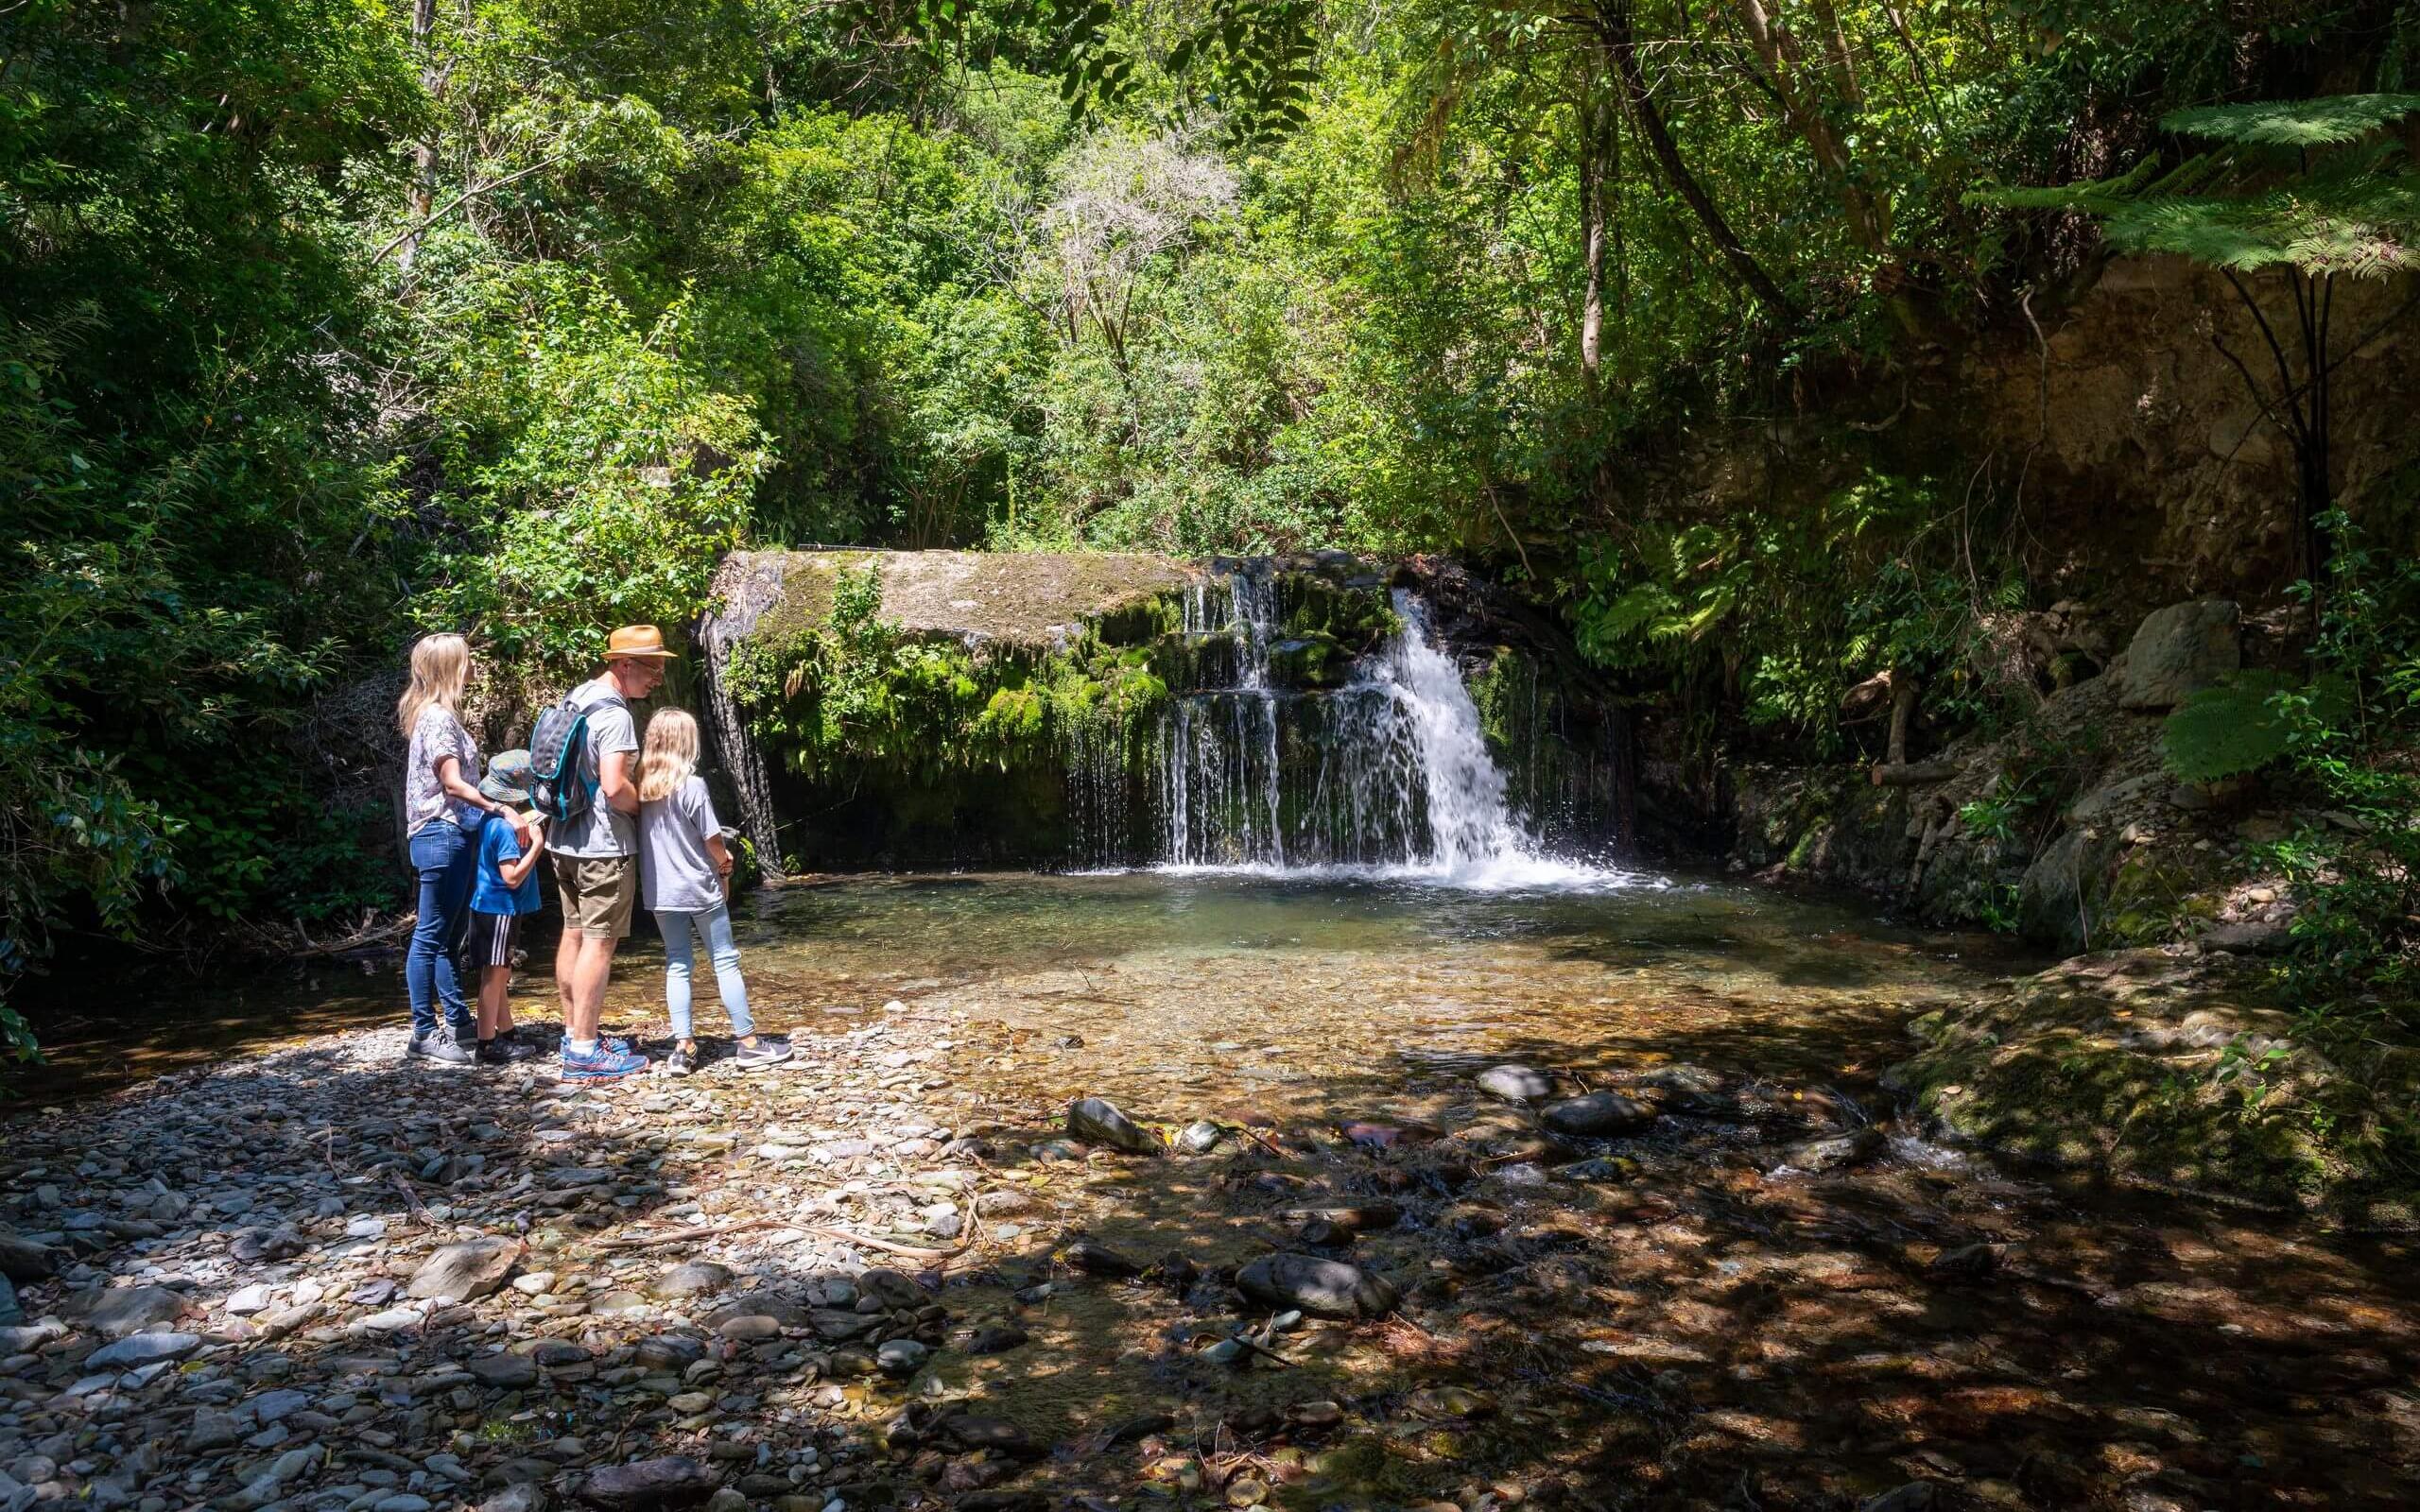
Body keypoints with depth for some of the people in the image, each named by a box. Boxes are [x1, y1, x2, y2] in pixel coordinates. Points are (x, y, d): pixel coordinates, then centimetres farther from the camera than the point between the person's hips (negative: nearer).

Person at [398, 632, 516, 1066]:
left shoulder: (438, 715, 17)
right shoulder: (438, 718, -12)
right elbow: (453, 783, -18)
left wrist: (492, 810, 8)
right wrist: (498, 808, -16)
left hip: (450, 835, 10)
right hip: (442, 835, -10)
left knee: (444, 937, 13)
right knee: (431, 937, -5)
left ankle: (461, 1025, 20)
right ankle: (424, 1034, 0)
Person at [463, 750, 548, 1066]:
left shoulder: (492, 820, 8)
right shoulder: (506, 827, -21)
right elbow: (512, 877, -23)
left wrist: (533, 833, 6)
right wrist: (537, 844, -23)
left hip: (492, 907, 10)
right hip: (499, 908, -10)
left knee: (500, 975, 16)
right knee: (494, 975, -4)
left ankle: (505, 1037, 26)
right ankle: (487, 1046, 1)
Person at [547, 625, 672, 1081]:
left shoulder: (575, 698, 12)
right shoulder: (614, 716, -18)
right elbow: (614, 787, -26)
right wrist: (646, 807, -8)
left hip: (565, 840, 10)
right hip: (603, 845, -10)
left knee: (574, 935, 14)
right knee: (599, 943, -6)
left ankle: (574, 1034, 23)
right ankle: (584, 1053, -5)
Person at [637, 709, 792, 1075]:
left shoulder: (641, 785, 1)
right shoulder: (691, 785, -15)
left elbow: (645, 836, 9)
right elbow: (712, 840, -12)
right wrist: (724, 864, 8)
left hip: (659, 890, 5)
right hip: (699, 888, -5)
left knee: (677, 966, 10)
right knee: (726, 962, 3)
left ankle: (683, 1048, 6)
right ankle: (749, 1044, 8)